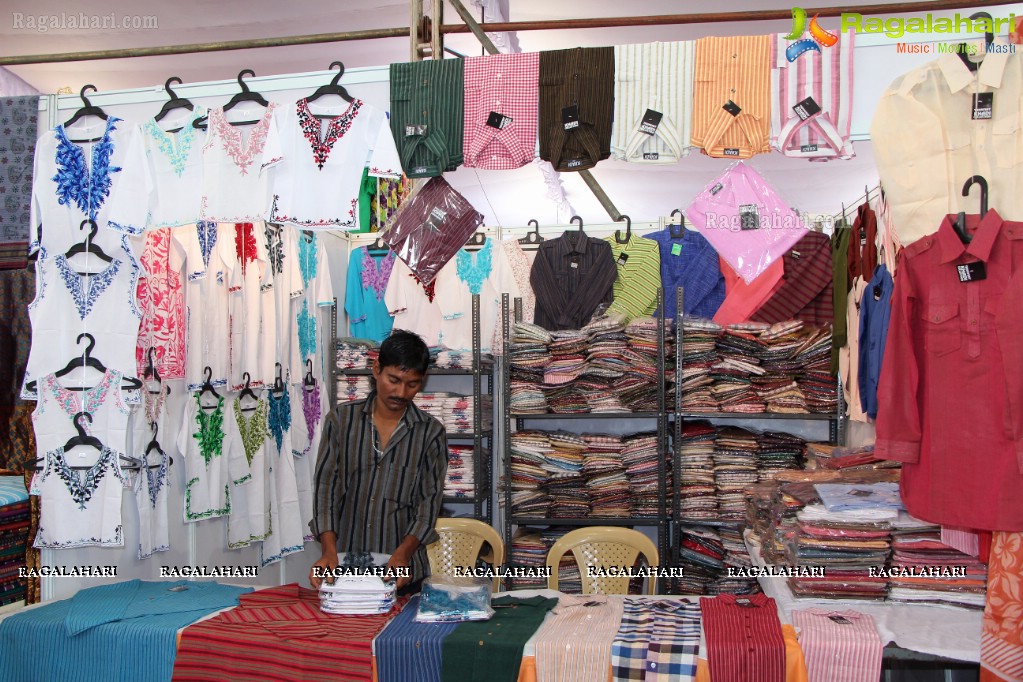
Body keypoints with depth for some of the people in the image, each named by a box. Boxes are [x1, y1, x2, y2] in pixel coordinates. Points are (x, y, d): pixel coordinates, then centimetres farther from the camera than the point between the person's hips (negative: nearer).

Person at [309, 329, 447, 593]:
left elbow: (429, 500, -5)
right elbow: (325, 485, -4)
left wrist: (403, 553, -20)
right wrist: (329, 550, -16)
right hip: (344, 566, 1)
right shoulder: (341, 419, 0)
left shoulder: (431, 432, -2)